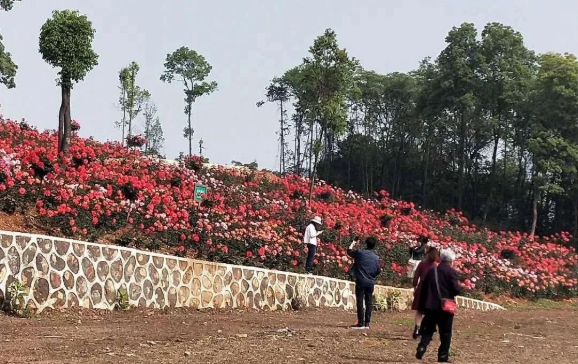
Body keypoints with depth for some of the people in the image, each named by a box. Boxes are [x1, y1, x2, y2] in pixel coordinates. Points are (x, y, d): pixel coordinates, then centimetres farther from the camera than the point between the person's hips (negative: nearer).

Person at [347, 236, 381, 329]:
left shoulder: (360, 252, -7)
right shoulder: (376, 257, 3)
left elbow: (349, 251, 10)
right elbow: (378, 271, 8)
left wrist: (353, 243, 26)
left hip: (361, 281, -3)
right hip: (370, 282, 3)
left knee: (360, 301, -2)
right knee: (369, 302, 8)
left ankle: (361, 322, -6)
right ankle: (367, 322, 9)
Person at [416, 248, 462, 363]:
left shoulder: (432, 270, 9)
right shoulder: (451, 272, -8)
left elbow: (423, 288, 12)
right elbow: (456, 289, -15)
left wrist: (422, 306, 18)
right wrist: (460, 288, 10)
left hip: (431, 306, 4)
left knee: (428, 329, 10)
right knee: (445, 333, 7)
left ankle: (422, 347, -11)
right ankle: (443, 355, 8)